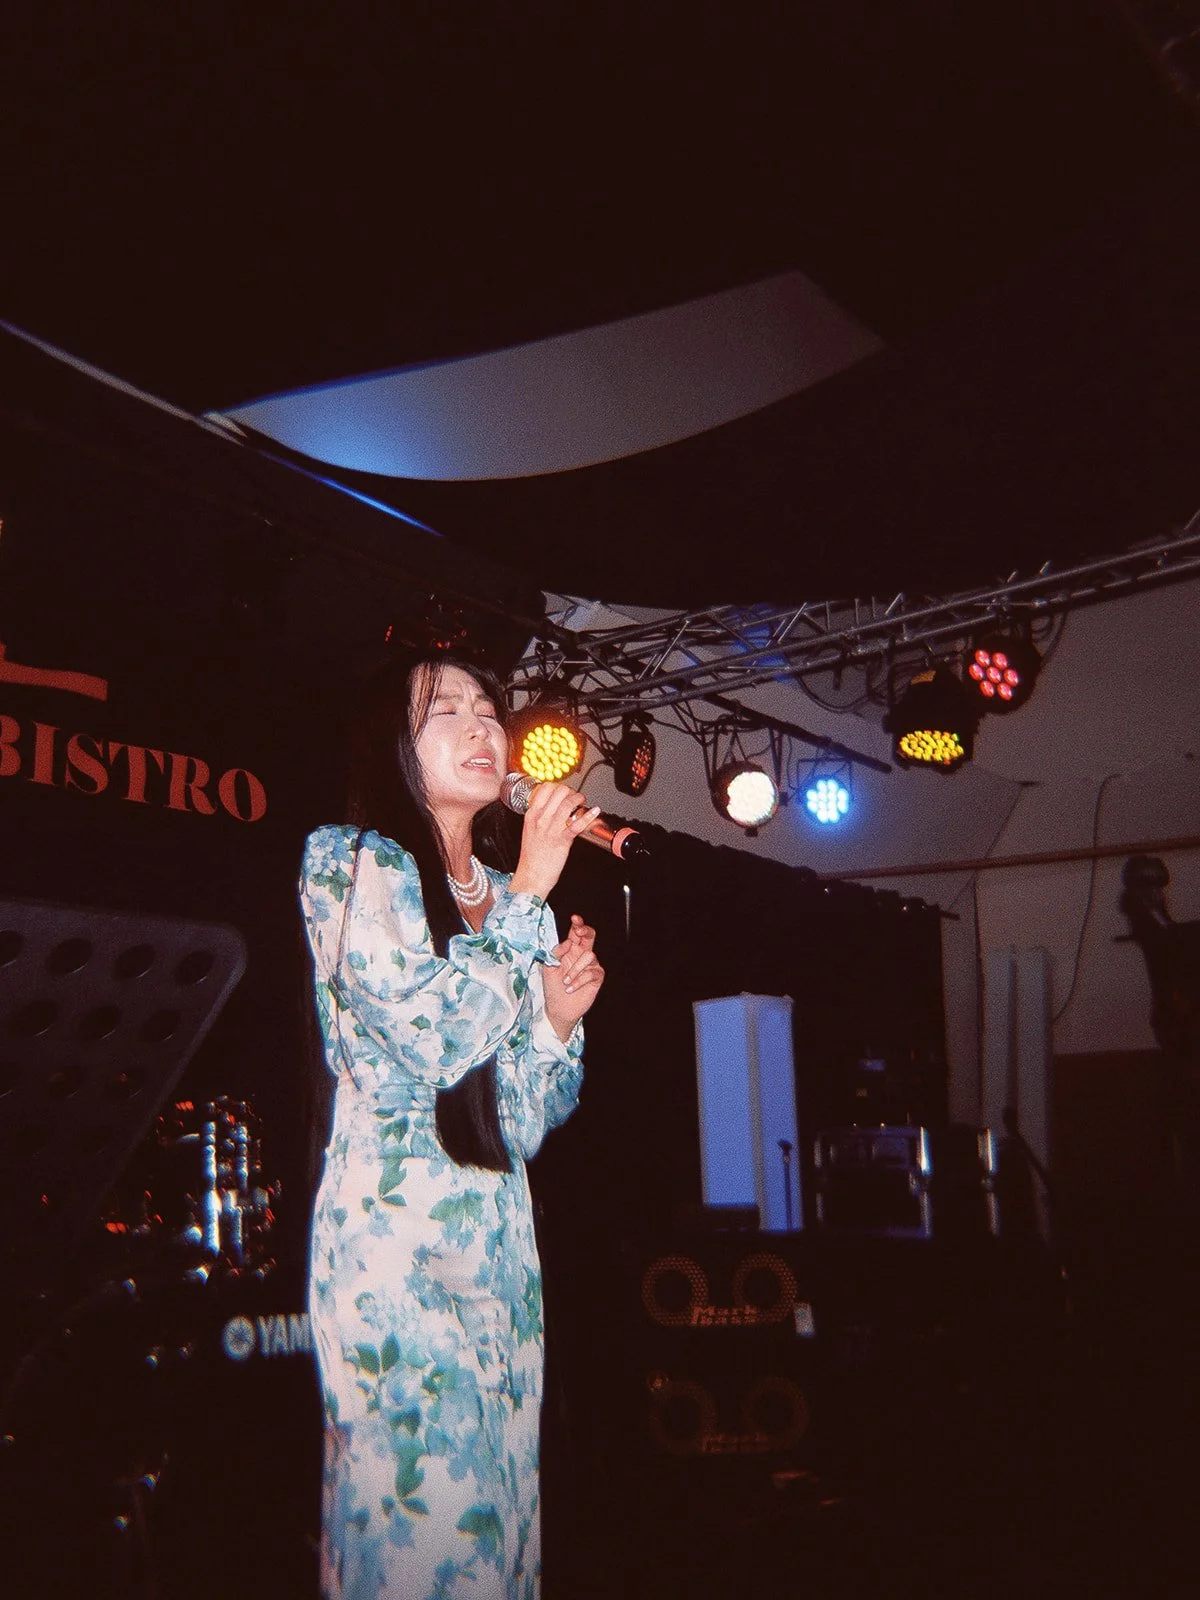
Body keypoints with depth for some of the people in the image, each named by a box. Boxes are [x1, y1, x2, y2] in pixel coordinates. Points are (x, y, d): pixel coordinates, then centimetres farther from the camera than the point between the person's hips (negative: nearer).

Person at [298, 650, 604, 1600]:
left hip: (500, 1227, 6)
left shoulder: (512, 904, 14)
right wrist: (529, 890, -12)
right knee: (419, 1504, -6)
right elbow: (429, 1035, -17)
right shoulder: (348, 861, -2)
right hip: (391, 1226, -6)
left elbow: (520, 1125, 14)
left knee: (501, 1503, 9)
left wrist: (560, 1019, -4)